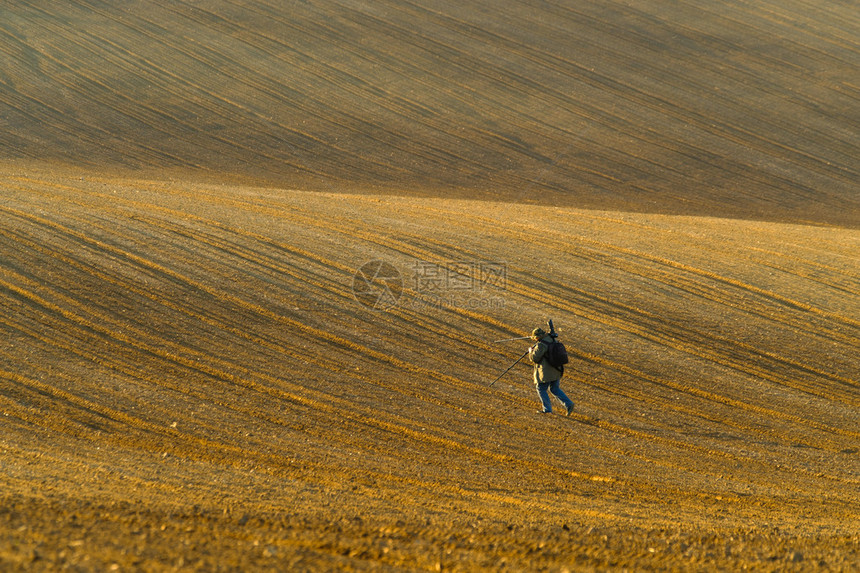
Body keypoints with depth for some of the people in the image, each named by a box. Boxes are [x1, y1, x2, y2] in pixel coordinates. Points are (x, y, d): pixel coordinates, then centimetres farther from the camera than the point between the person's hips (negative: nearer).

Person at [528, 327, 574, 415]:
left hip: (546, 373, -8)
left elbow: (534, 358, -19)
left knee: (541, 389, 9)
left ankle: (547, 409, 11)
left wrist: (531, 351, 1)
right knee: (555, 389, 18)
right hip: (556, 371, 8)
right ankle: (568, 404, 6)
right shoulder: (553, 341, 9)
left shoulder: (541, 345, -19)